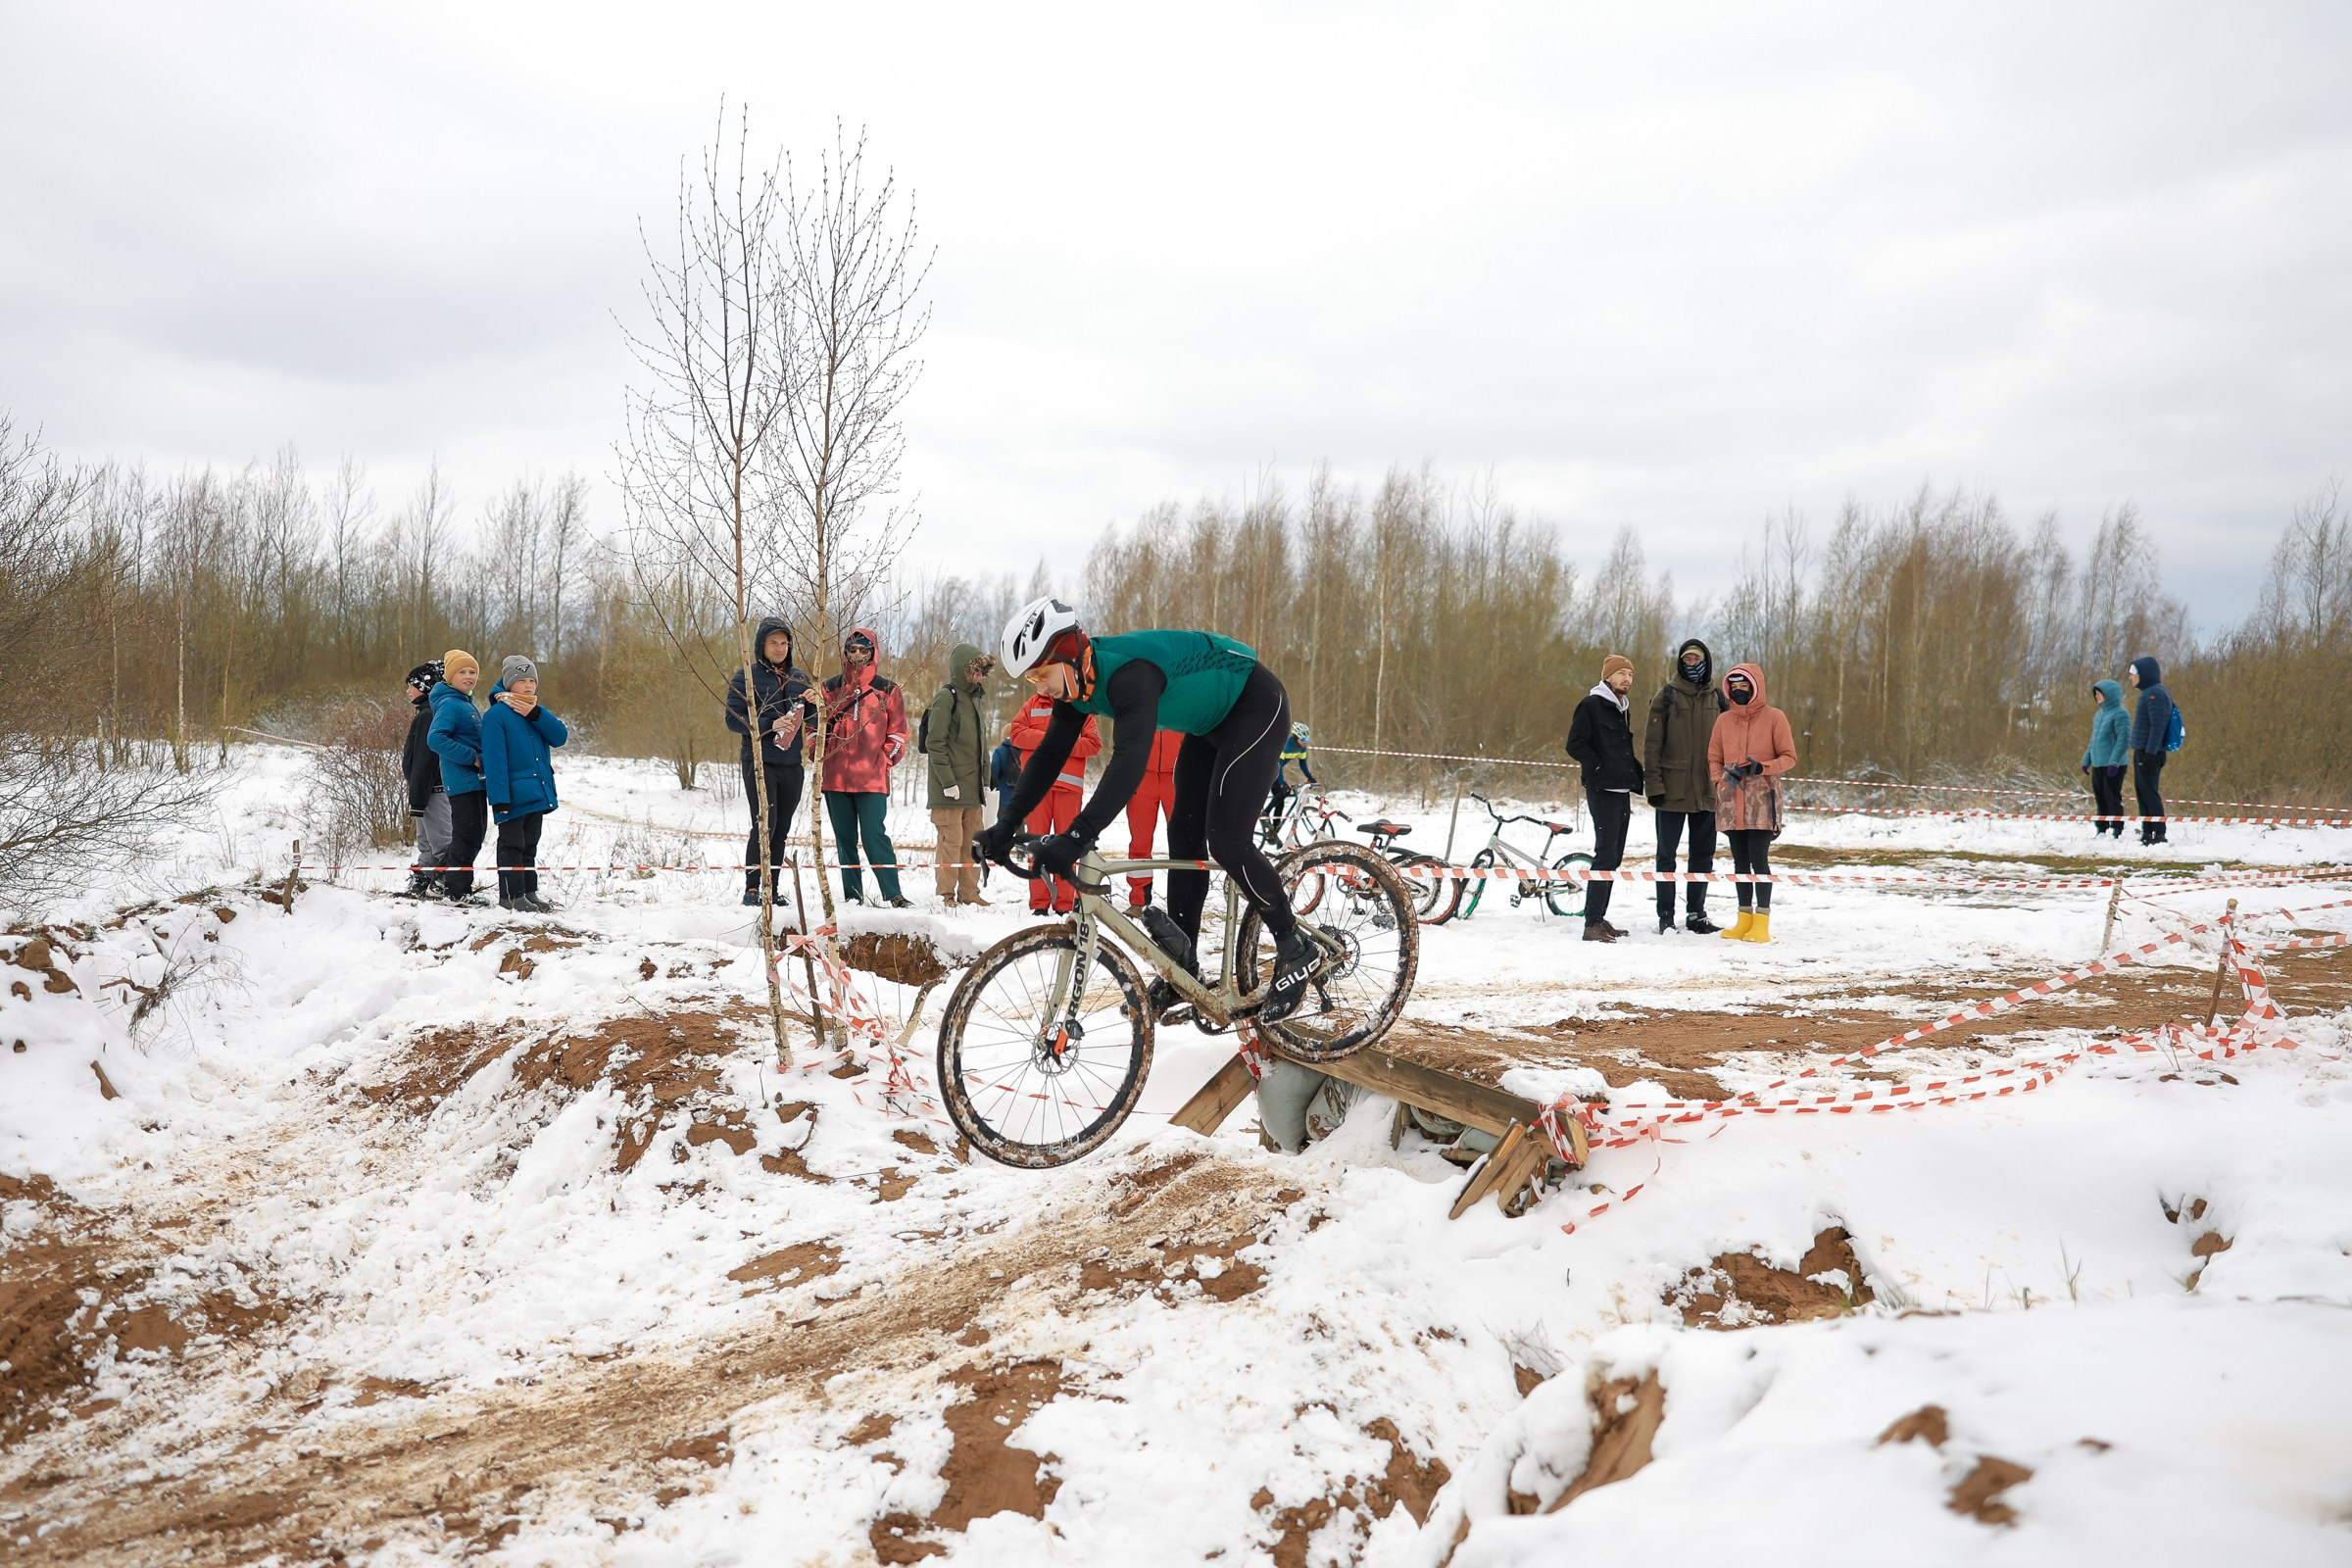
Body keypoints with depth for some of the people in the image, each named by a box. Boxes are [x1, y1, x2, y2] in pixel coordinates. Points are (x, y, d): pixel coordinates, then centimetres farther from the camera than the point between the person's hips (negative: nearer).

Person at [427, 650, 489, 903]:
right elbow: (435, 738, -24)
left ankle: (448, 881, 25)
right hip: (462, 781, -10)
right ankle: (457, 890, 1)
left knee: (474, 835, 15)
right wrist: (472, 757, -21)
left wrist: (478, 759, 9)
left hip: (475, 780, 10)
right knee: (467, 835, -6)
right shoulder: (450, 704, -12)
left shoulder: (467, 704, 17)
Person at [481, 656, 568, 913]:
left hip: (538, 793, 7)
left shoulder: (537, 713, 13)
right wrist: (499, 798, -21)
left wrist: (536, 714, -15)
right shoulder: (497, 714, -10)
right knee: (512, 846, -1)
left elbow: (560, 737, -2)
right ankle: (511, 895, 5)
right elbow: (494, 759, -15)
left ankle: (530, 892, 21)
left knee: (529, 846, 14)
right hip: (513, 795, -7)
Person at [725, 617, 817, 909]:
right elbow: (734, 719, -7)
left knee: (781, 830, 7)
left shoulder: (799, 678, 13)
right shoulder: (745, 677, 0)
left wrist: (814, 703, -8)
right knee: (764, 825, -14)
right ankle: (752, 889, -7)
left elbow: (815, 722, 14)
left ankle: (772, 890, 14)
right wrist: (769, 724, -20)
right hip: (759, 762, -5)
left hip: (791, 764, 5)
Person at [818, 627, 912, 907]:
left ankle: (893, 895, -9)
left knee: (875, 836, -11)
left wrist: (885, 761, 2)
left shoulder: (887, 690, 6)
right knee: (845, 839, 6)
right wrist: (820, 758, 6)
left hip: (872, 779, -3)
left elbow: (898, 733, 10)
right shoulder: (830, 688, 10)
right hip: (835, 778, 3)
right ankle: (853, 895, 12)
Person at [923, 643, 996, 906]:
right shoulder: (946, 697, -8)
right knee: (951, 841, -6)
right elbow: (935, 743, -14)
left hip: (972, 788, 8)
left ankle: (969, 894, 15)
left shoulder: (975, 699, 18)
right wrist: (947, 781, -18)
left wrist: (986, 781, 18)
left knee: (971, 842, 9)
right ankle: (946, 895, 0)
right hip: (950, 790, -8)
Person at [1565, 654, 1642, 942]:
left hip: (1622, 791, 9)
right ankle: (1592, 924, -14)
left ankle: (1599, 917, 17)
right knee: (1605, 855, -13)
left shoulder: (1622, 708, 19)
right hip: (1602, 790, -9)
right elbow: (1575, 744, -16)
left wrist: (1634, 774, 14)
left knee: (1613, 857, 10)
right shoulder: (1591, 705, -8)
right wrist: (1600, 768, -14)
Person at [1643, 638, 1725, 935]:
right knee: (1667, 854, 3)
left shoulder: (1717, 697, 8)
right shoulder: (1667, 695, -2)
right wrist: (1654, 784, -12)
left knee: (1703, 855, 9)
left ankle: (1696, 914, 19)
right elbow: (1652, 743, -4)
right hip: (1672, 789, -3)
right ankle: (1666, 915, 10)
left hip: (1707, 790, 4)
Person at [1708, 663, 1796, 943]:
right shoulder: (1724, 719, 12)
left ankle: (1762, 922, -4)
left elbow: (1789, 757, 0)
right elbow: (1713, 758, 17)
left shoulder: (1774, 717, 0)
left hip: (1761, 801, -4)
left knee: (1759, 860, -8)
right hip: (1731, 801, 4)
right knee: (1740, 862, 9)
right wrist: (1721, 779, -2)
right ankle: (1745, 919, 14)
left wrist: (1762, 767, -16)